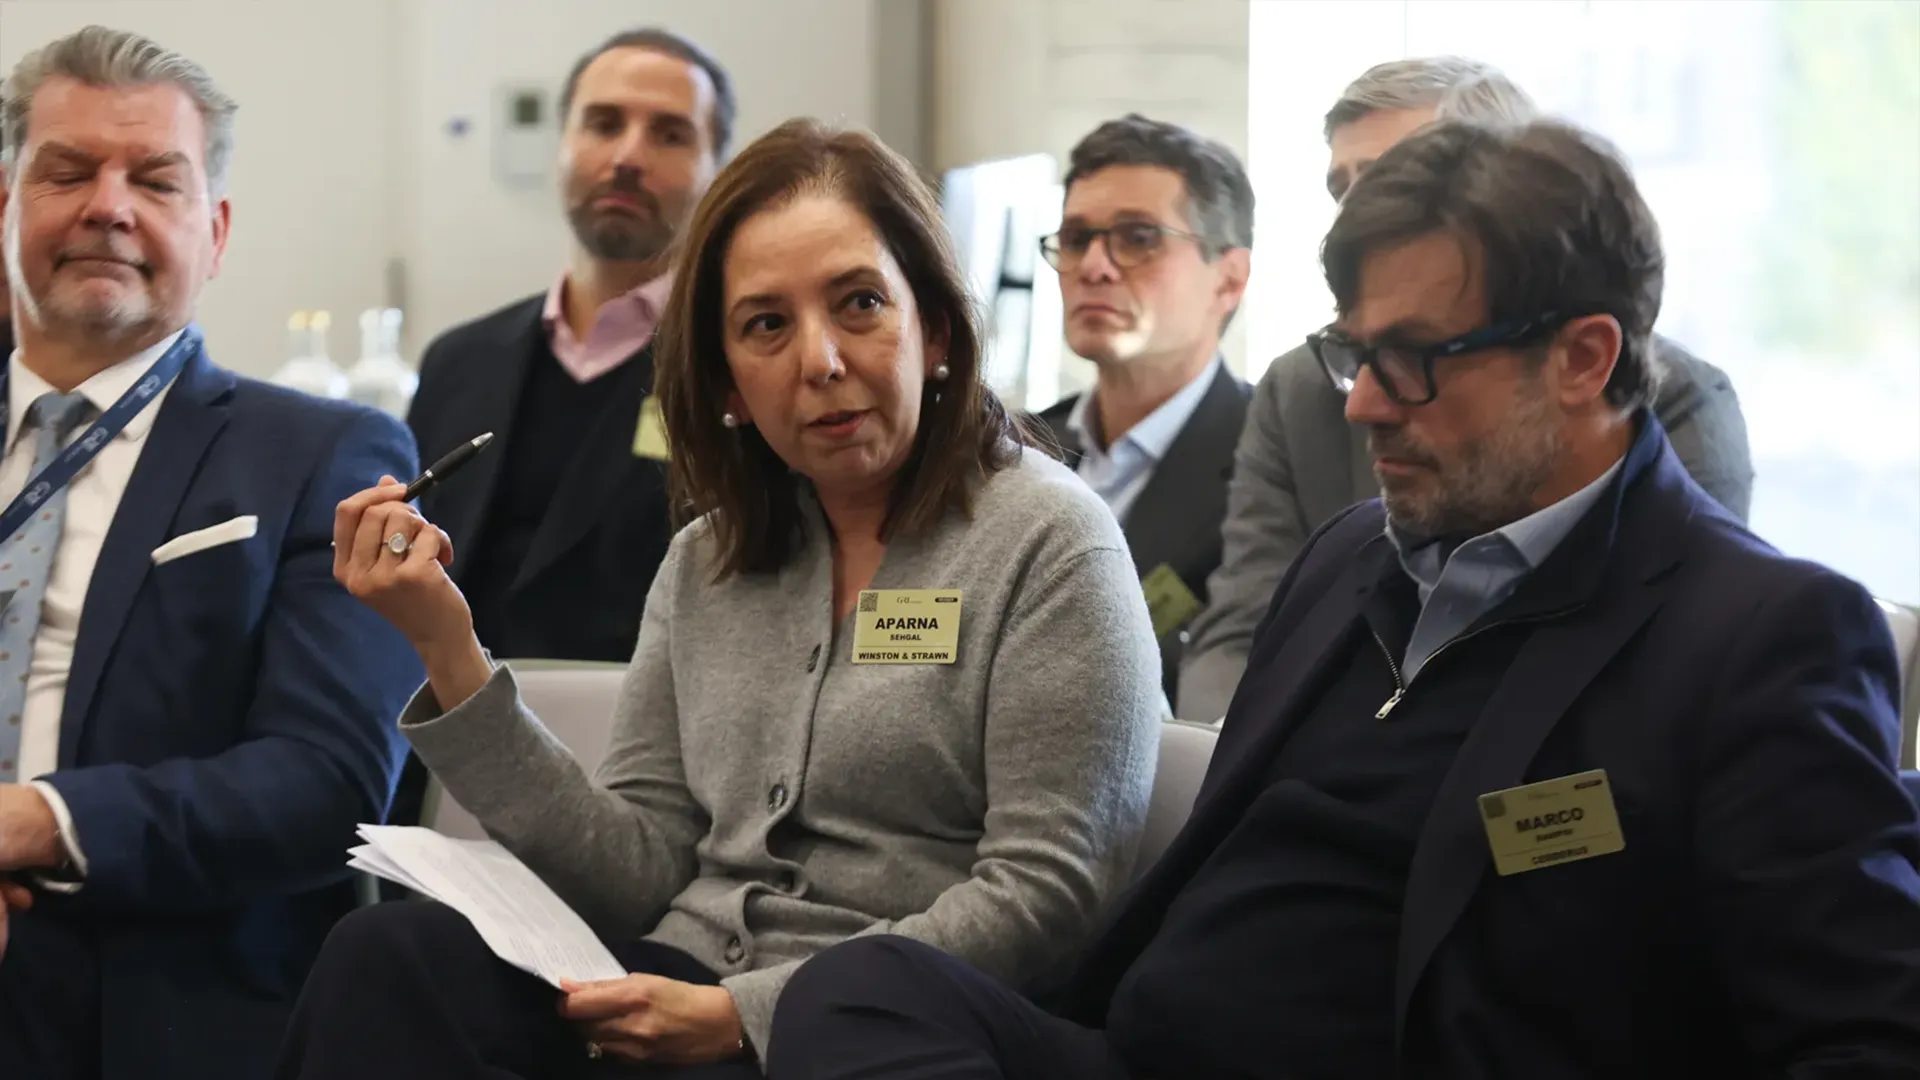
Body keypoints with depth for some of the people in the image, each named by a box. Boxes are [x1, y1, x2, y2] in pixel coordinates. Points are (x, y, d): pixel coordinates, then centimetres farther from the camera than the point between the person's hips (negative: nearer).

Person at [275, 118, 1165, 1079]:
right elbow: (641, 877, 8)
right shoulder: (707, 561, 15)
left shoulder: (1047, 541, -3)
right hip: (680, 992, 6)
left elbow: (1045, 889, -11)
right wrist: (447, 649, -1)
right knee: (386, 958, -26)